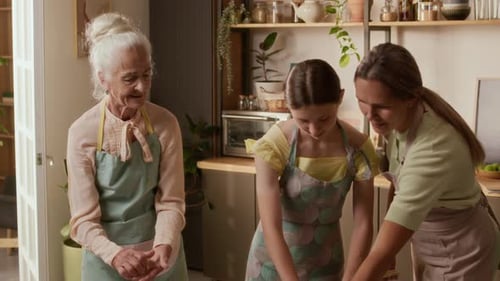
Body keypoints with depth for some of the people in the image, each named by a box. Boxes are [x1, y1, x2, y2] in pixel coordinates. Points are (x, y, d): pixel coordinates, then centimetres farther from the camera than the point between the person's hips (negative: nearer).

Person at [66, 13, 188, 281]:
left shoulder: (165, 124, -10)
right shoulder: (82, 133, -15)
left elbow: (170, 202, -8)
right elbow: (84, 219, -14)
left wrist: (164, 245, -26)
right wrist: (115, 254, -31)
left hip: (161, 255, 2)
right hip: (107, 259, -2)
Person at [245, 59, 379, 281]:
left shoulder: (358, 149, -15)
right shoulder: (273, 146, -22)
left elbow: (363, 224, -10)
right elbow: (271, 228, -25)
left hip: (325, 260, 2)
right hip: (275, 256, -2)